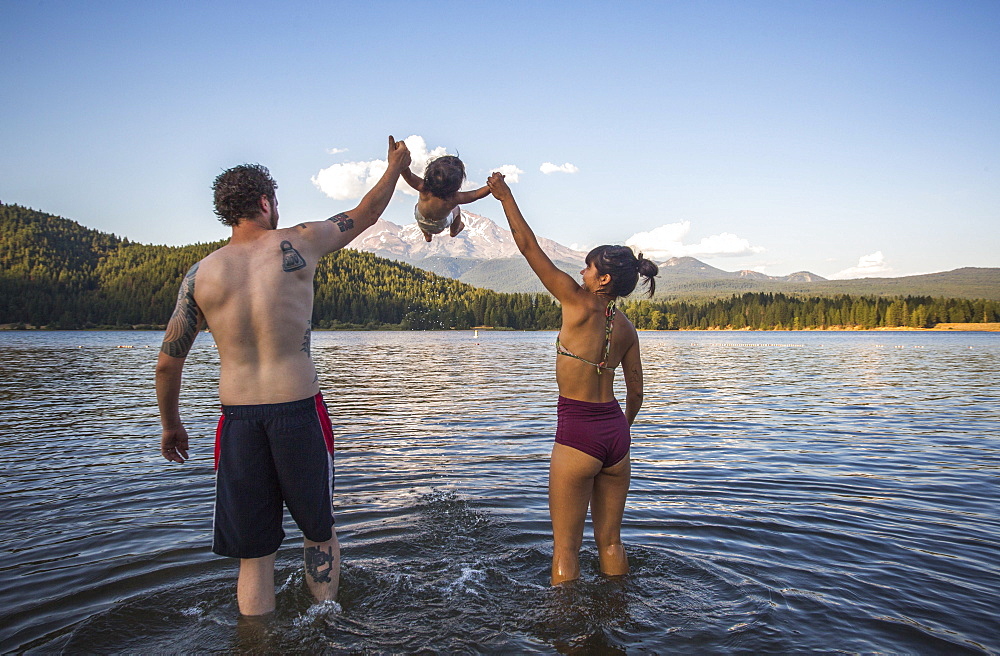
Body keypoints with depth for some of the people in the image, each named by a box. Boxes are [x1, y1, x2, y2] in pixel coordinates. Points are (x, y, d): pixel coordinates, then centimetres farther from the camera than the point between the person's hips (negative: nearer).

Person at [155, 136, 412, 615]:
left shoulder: (200, 275, 2)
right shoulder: (298, 244, -5)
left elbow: (167, 363, 6)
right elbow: (364, 215, 12)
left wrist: (170, 425, 22)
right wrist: (395, 167, 29)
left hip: (238, 419, 2)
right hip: (299, 411, -1)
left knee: (253, 554, 13)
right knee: (319, 531, 20)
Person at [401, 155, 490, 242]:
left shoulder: (424, 189, -45)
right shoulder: (454, 199, -44)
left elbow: (408, 176, -53)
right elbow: (476, 194, -41)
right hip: (440, 226, -1)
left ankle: (427, 235, 62)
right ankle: (454, 231, 62)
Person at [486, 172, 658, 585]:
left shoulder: (580, 304, -10)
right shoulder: (626, 327, 7)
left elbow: (528, 246, -6)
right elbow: (636, 391, 13)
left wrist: (505, 197, 4)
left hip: (578, 434, -7)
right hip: (616, 432, 7)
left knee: (566, 546, 5)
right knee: (610, 540, 19)